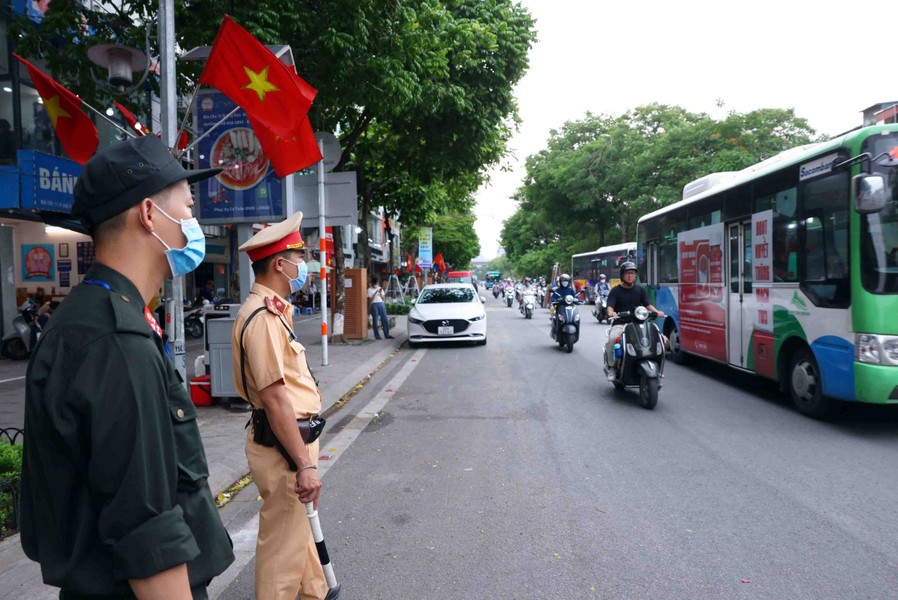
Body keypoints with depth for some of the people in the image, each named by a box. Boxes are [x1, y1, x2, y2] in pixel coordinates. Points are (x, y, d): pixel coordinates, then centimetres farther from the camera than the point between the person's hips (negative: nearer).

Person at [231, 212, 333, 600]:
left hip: (294, 437, 11)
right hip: (283, 446, -11)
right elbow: (275, 398, -26)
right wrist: (304, 464, -25)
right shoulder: (263, 317, -21)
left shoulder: (272, 309, 12)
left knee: (300, 530, 25)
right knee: (283, 545, 4)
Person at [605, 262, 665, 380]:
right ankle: (612, 366, -14)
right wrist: (611, 313, -29)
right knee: (613, 338, -34)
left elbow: (648, 304, 5)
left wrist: (656, 311, -16)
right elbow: (610, 306, -5)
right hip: (620, 323, -2)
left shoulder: (641, 290, 16)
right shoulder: (615, 291, 8)